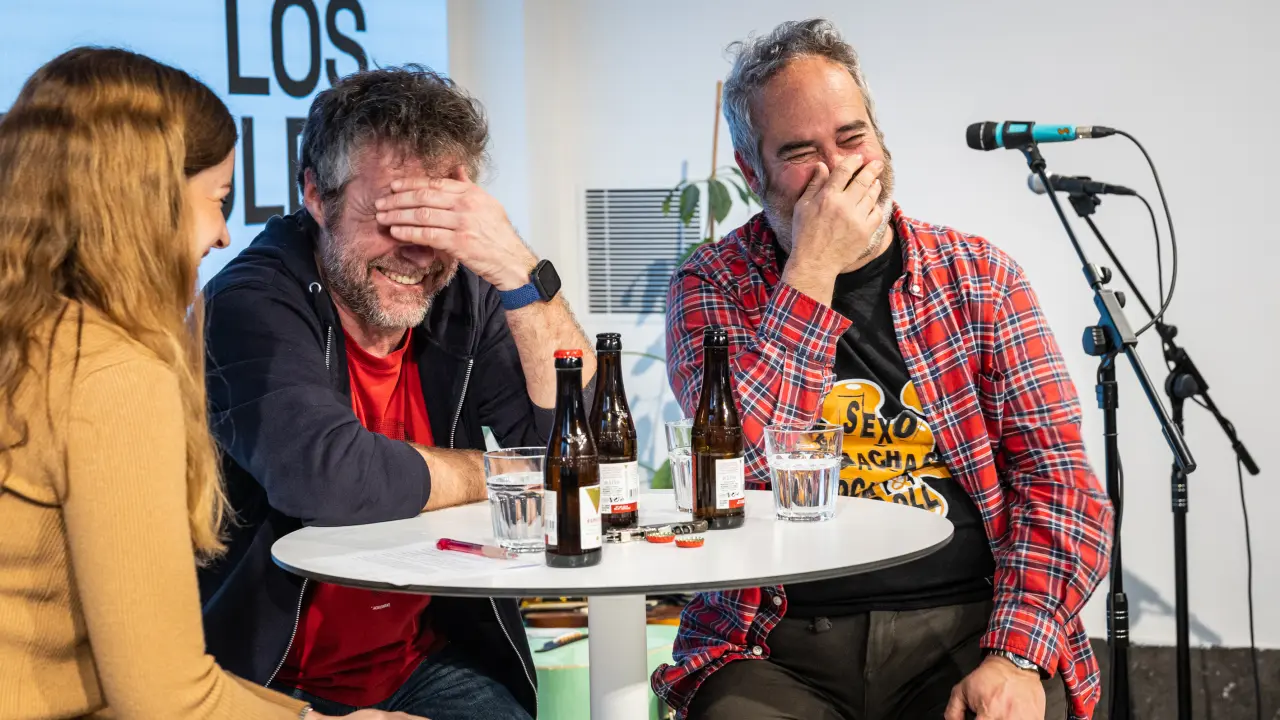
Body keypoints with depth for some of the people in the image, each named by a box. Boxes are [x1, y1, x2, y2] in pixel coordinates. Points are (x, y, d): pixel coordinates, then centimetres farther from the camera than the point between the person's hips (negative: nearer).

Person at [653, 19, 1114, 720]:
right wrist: (812, 270, -13)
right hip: (780, 647, -1)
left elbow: (1058, 480, 1)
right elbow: (743, 466, -12)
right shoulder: (712, 285, 5)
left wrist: (1017, 656, -14)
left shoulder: (978, 275, 8)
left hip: (964, 629, 1)